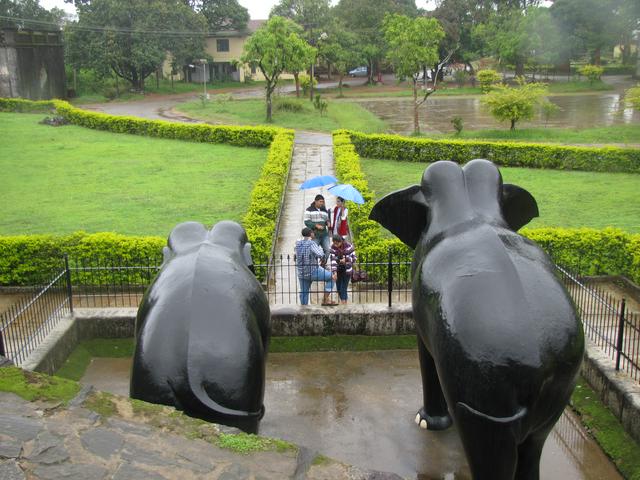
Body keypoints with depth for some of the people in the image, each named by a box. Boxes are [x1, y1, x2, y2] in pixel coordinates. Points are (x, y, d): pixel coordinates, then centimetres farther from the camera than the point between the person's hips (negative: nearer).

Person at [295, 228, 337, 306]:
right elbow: (320, 255, -25)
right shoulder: (311, 244, -14)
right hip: (313, 271, -7)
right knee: (332, 277, 5)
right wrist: (320, 248, -3)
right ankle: (325, 299, -1)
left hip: (301, 273, 7)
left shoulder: (298, 244, 7)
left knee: (303, 293, 17)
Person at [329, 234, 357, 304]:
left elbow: (354, 258, -12)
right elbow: (333, 260, -15)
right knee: (338, 288, 9)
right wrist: (334, 272, -24)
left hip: (347, 271, -3)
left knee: (343, 288, -9)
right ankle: (343, 302, 29)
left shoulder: (348, 246, -17)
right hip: (338, 271, 3)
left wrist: (346, 259, -32)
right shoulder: (333, 247, -11)